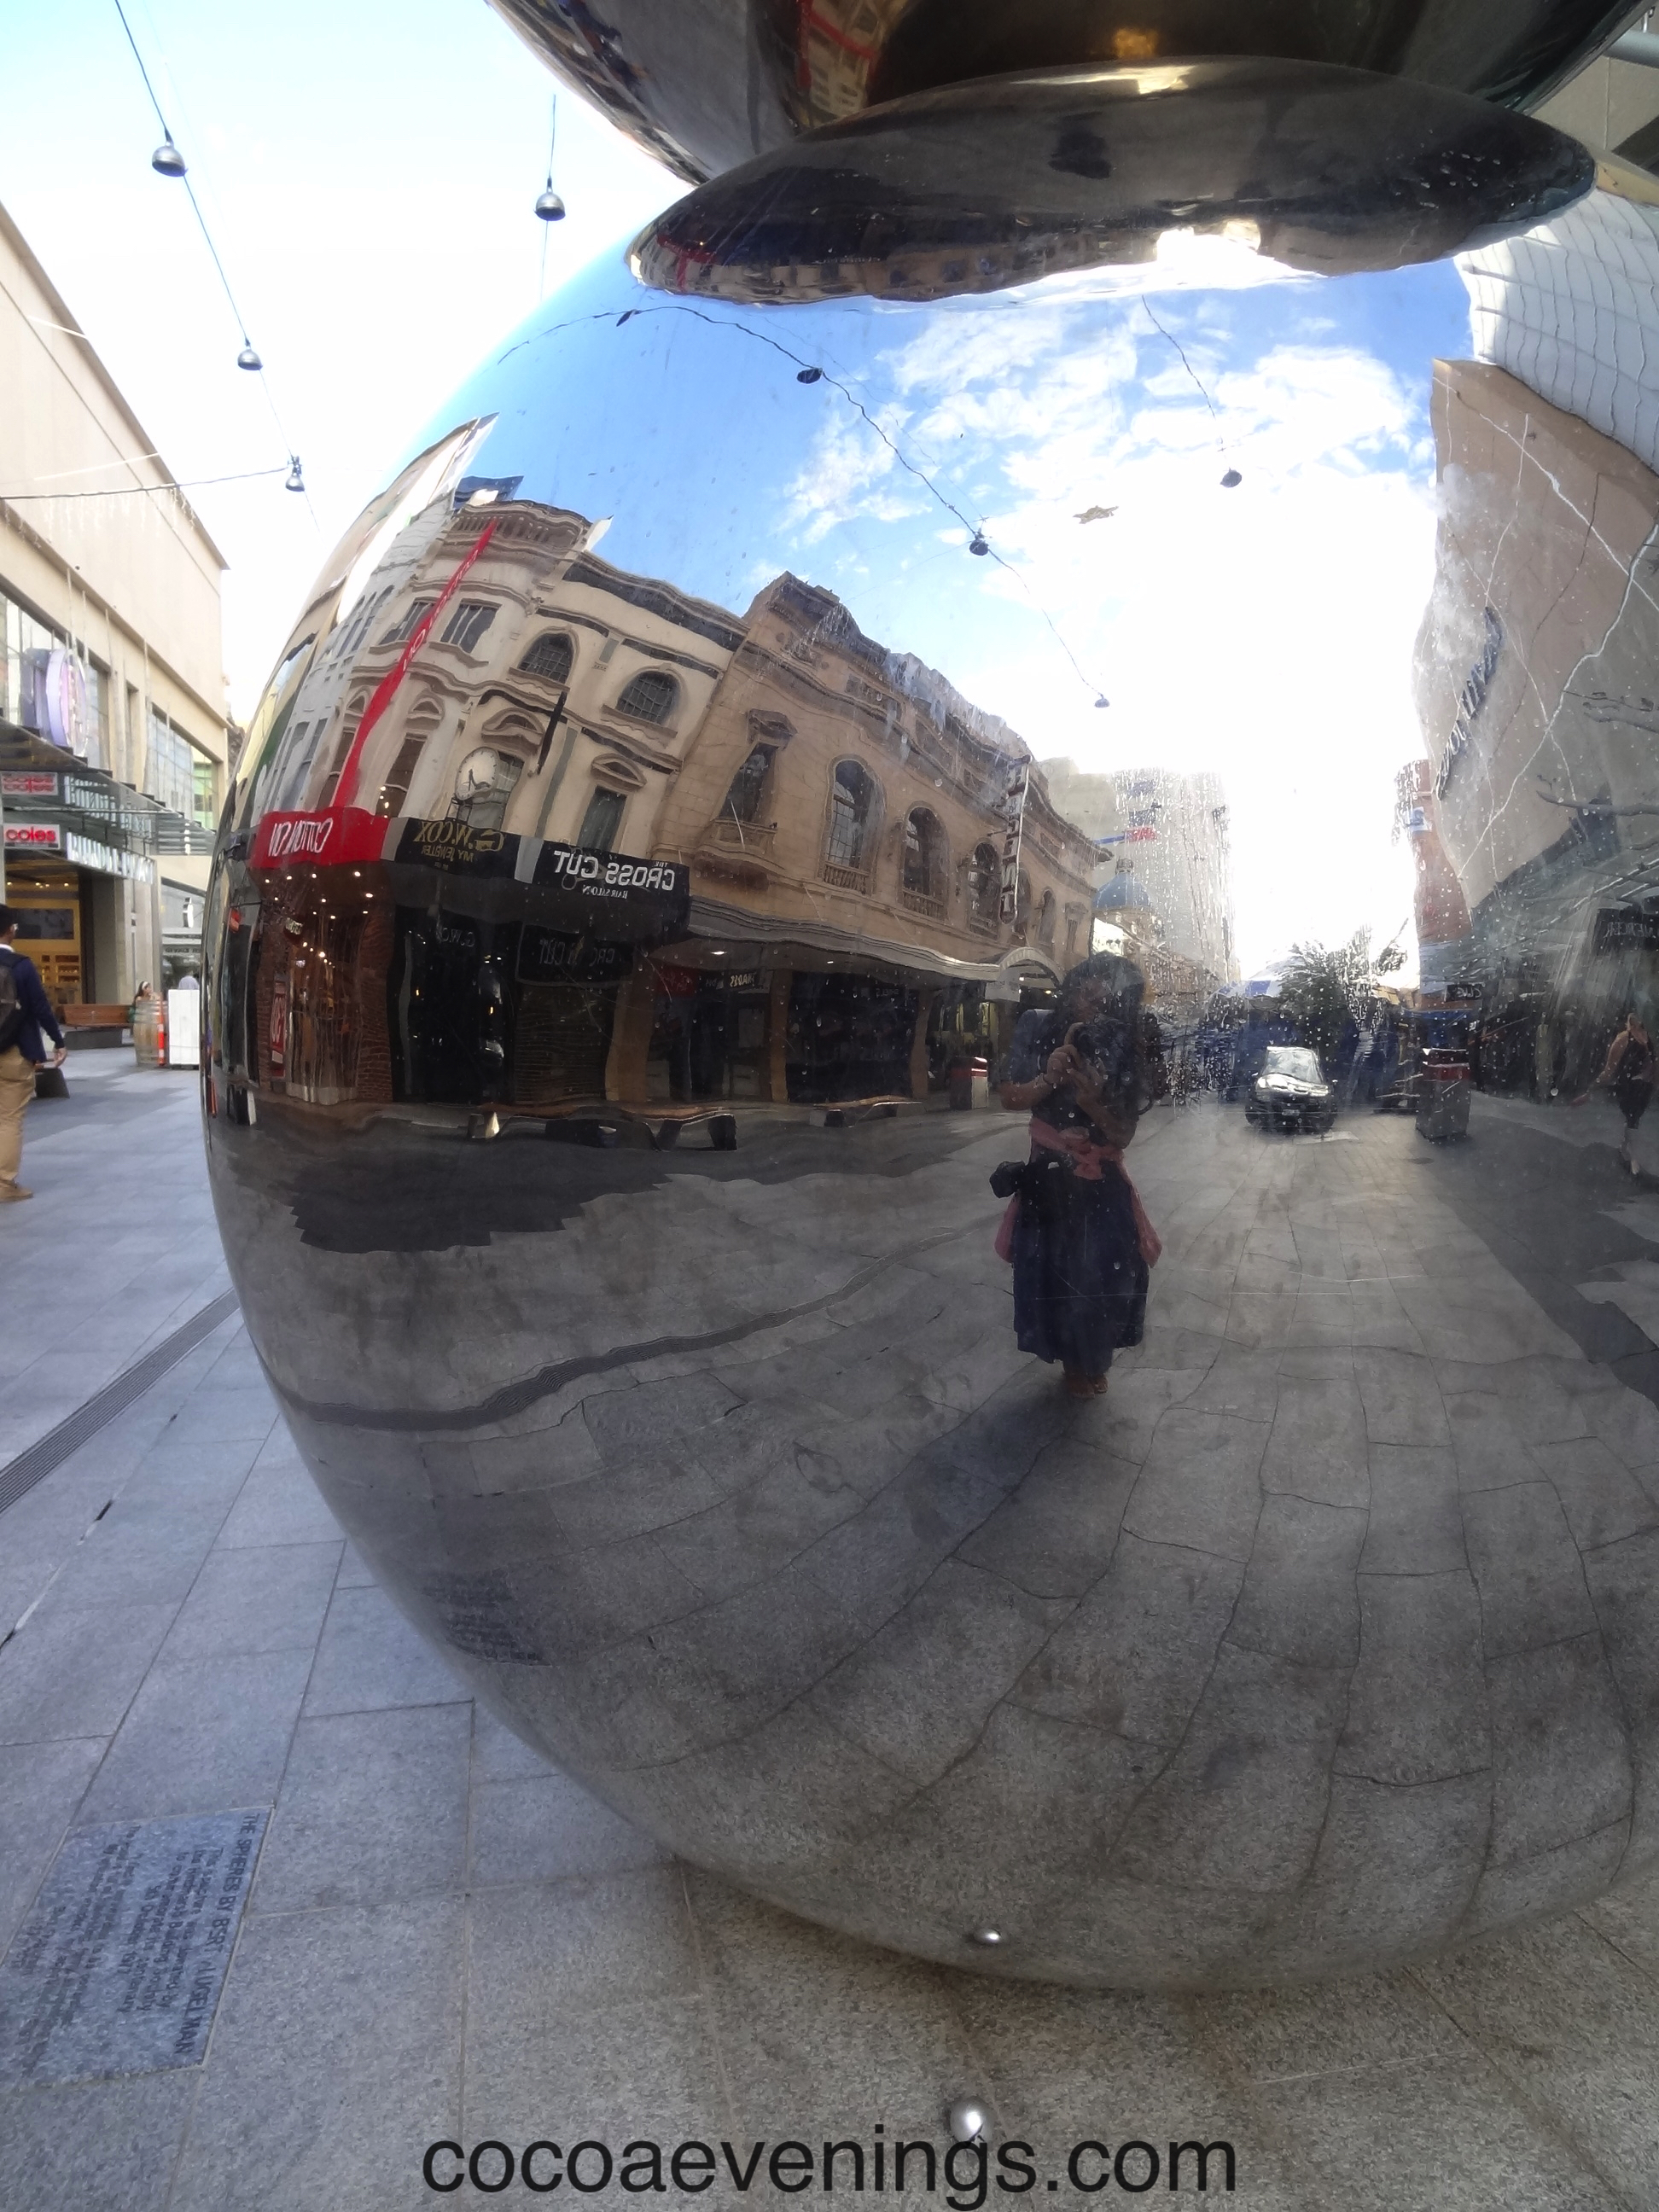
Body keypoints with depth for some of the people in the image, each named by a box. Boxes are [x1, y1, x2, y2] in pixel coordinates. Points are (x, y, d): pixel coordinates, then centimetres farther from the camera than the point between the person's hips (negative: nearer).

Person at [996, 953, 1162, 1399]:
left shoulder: (1124, 1047, -10)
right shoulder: (1039, 1027, -8)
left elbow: (1124, 1132, -10)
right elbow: (1010, 1099, -5)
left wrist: (1093, 1102, -30)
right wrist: (1047, 1080, -24)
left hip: (1102, 1184, 0)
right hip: (1047, 1181, 0)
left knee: (1107, 1274, -1)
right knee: (1051, 1275, 3)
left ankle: (1095, 1360, 29)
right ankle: (1073, 1362, 31)